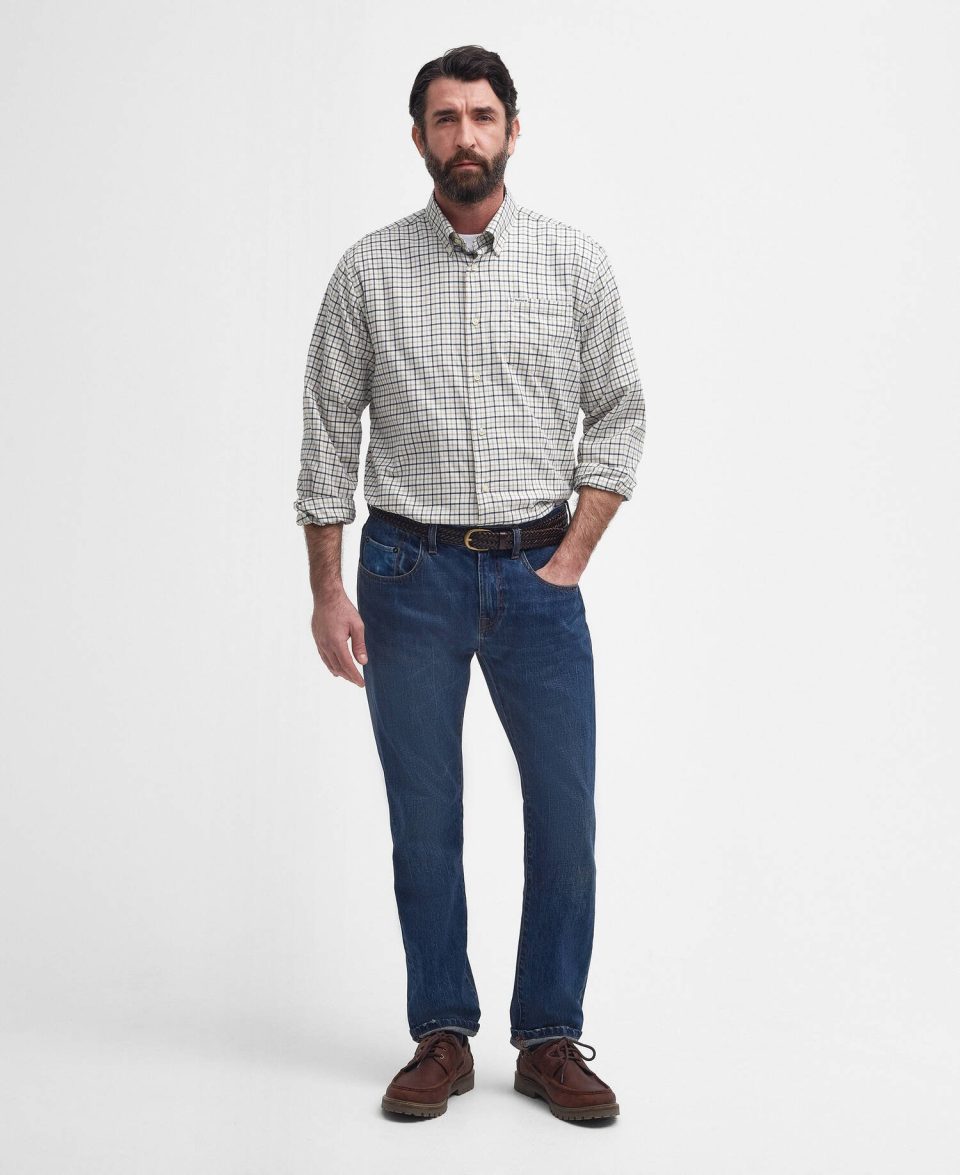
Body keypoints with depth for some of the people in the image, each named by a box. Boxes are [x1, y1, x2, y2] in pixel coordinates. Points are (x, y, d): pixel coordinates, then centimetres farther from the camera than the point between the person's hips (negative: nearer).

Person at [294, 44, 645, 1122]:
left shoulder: (576, 263, 2)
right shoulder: (369, 271, 1)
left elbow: (619, 413, 5)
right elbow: (329, 431, 2)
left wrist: (570, 559, -4)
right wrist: (327, 590, -3)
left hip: (538, 572, 1)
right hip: (410, 573, 0)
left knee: (564, 813, 1)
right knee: (424, 820, 6)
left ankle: (550, 1039, 17)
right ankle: (442, 1038, 20)